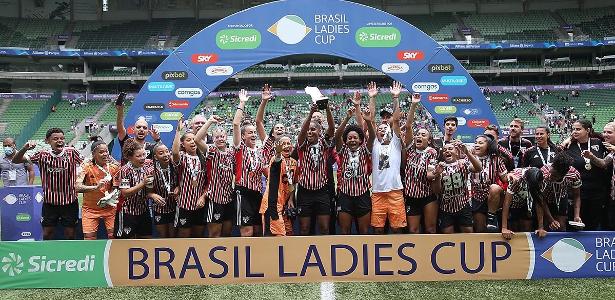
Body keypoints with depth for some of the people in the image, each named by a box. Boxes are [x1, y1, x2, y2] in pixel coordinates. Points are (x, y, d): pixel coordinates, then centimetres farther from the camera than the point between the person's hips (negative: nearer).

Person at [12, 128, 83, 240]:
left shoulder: (71, 153, -7)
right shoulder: (43, 155, -4)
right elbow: (16, 161, -4)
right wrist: (25, 148, -22)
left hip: (70, 201, -1)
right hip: (49, 201, 1)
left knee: (70, 234, 9)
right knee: (47, 233, 9)